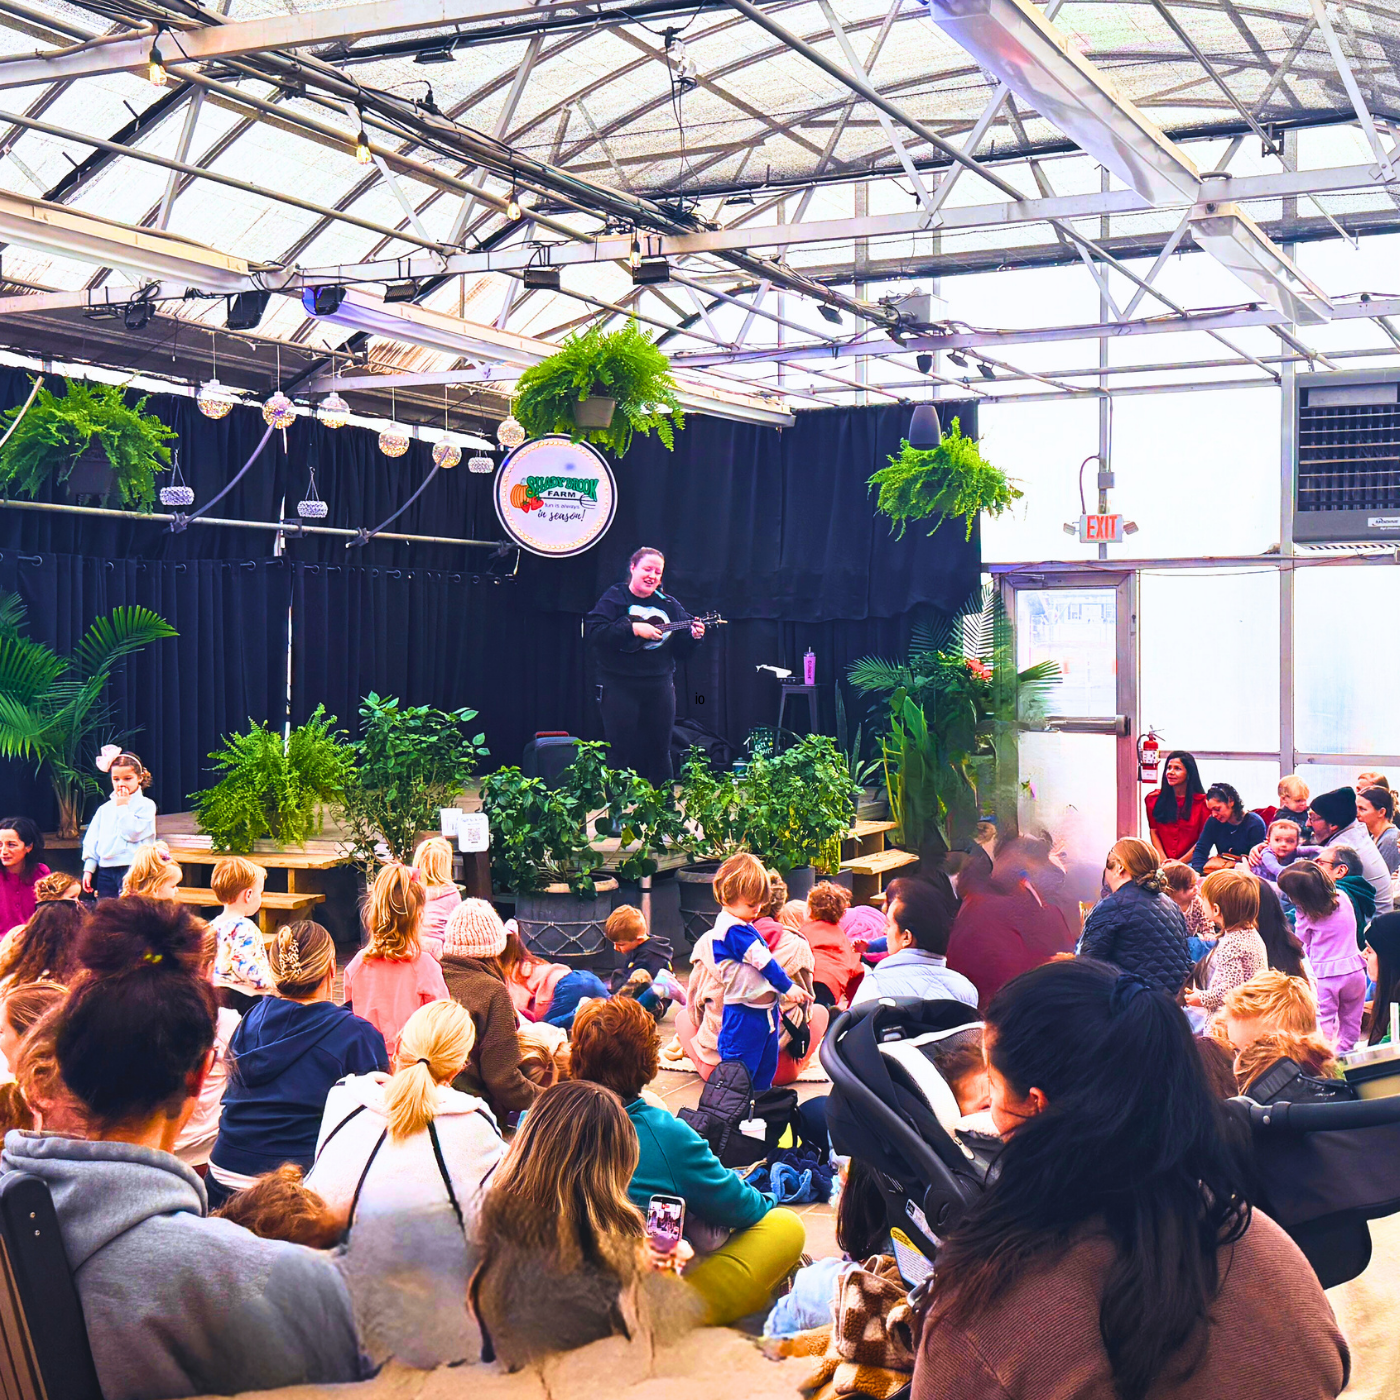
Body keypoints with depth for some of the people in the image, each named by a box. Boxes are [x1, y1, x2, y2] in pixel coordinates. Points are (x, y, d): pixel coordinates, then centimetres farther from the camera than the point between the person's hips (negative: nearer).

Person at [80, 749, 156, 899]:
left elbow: (133, 832, -13)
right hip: (105, 871, 5)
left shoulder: (146, 805, -1)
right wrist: (88, 869, 10)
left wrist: (122, 806, -4)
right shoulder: (105, 809, 15)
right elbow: (91, 840, 17)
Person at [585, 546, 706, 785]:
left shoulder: (669, 606, 11)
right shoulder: (615, 599, -3)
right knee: (621, 752, -1)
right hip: (620, 685, -4)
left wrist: (693, 636, -9)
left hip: (660, 684, 5)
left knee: (659, 751, 10)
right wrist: (634, 629, -21)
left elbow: (680, 649, 12)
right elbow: (594, 632, -18)